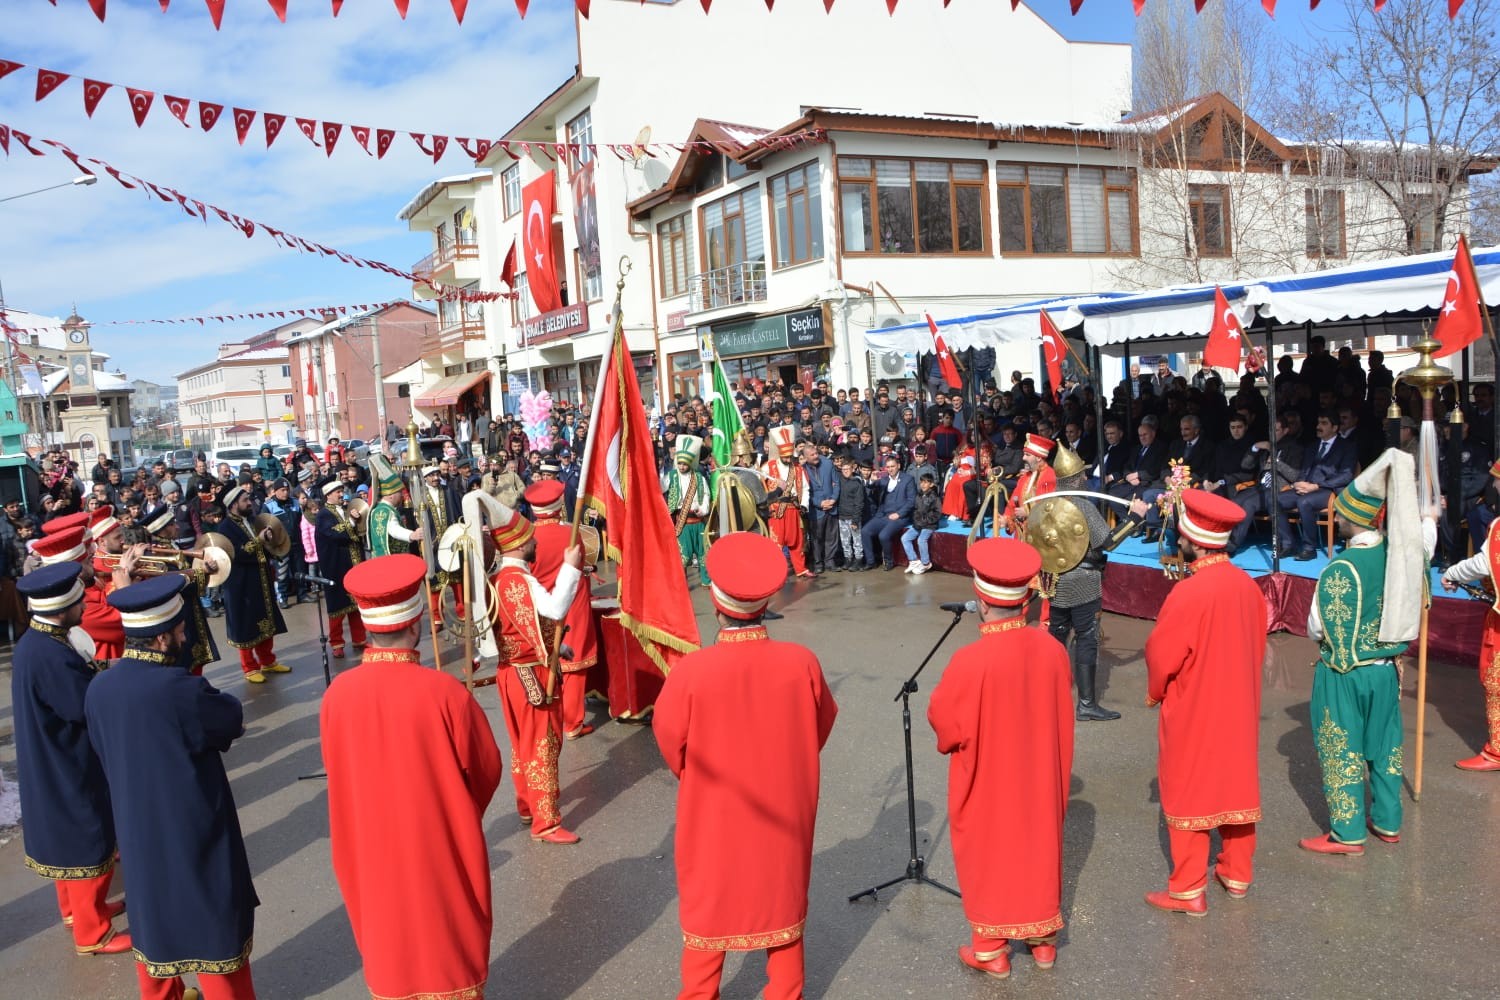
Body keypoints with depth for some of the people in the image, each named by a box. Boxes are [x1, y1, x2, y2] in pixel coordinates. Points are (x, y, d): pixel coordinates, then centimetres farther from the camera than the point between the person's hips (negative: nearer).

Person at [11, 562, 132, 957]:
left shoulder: (36, 641, -2)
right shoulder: (50, 656, -33)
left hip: (56, 766, 10)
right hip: (70, 772, -10)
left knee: (67, 841, 26)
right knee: (88, 847, 8)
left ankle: (74, 907, 46)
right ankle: (92, 933, 23)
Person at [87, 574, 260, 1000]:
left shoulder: (98, 688, -5)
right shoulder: (177, 689, -28)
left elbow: (105, 754, 7)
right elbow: (232, 720, -12)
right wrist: (211, 699, 6)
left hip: (138, 834, 7)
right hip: (194, 834, -7)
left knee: (154, 920, 24)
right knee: (216, 927, 10)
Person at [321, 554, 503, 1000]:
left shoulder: (338, 694, -15)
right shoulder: (443, 692, -24)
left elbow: (341, 776, 1)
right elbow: (487, 772, -10)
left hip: (374, 854, 3)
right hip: (442, 854, -3)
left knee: (389, 949, 23)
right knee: (452, 950, 18)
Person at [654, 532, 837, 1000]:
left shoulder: (691, 670, -26)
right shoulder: (802, 662, -20)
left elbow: (671, 741, -9)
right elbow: (820, 730, -2)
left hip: (713, 815, -1)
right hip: (784, 811, 2)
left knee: (709, 905, 19)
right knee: (782, 899, 22)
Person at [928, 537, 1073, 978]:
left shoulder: (970, 661, -29)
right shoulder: (1052, 649, -13)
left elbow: (944, 721, -15)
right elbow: (1061, 719, 1)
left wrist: (945, 693, 3)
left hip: (986, 784, -4)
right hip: (1039, 777, 5)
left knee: (987, 857, 15)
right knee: (1039, 849, 22)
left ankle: (991, 950, 28)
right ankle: (1043, 940, 38)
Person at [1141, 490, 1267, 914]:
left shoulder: (1188, 593, -26)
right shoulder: (1247, 585, -3)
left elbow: (1161, 656, -18)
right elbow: (1257, 646, 8)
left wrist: (1155, 694, 1)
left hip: (1192, 714, -7)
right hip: (1239, 708, 7)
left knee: (1188, 794, 5)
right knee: (1236, 784, 19)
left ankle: (1188, 891, 13)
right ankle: (1237, 874, 34)